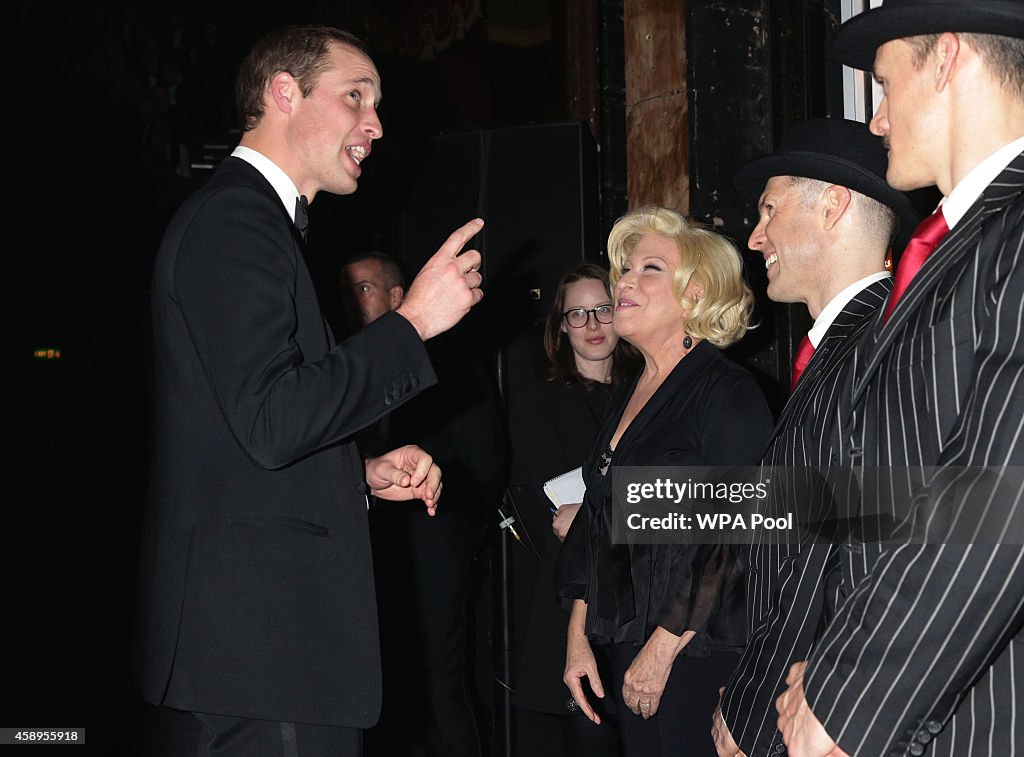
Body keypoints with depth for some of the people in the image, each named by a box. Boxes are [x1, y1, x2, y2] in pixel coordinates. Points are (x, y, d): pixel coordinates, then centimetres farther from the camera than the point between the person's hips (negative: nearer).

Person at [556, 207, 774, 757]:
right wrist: (579, 637, 9)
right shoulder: (627, 397, 13)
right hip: (624, 651, 7)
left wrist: (663, 649, -16)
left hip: (700, 659, -7)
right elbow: (596, 526, 16)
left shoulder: (728, 393, -11)